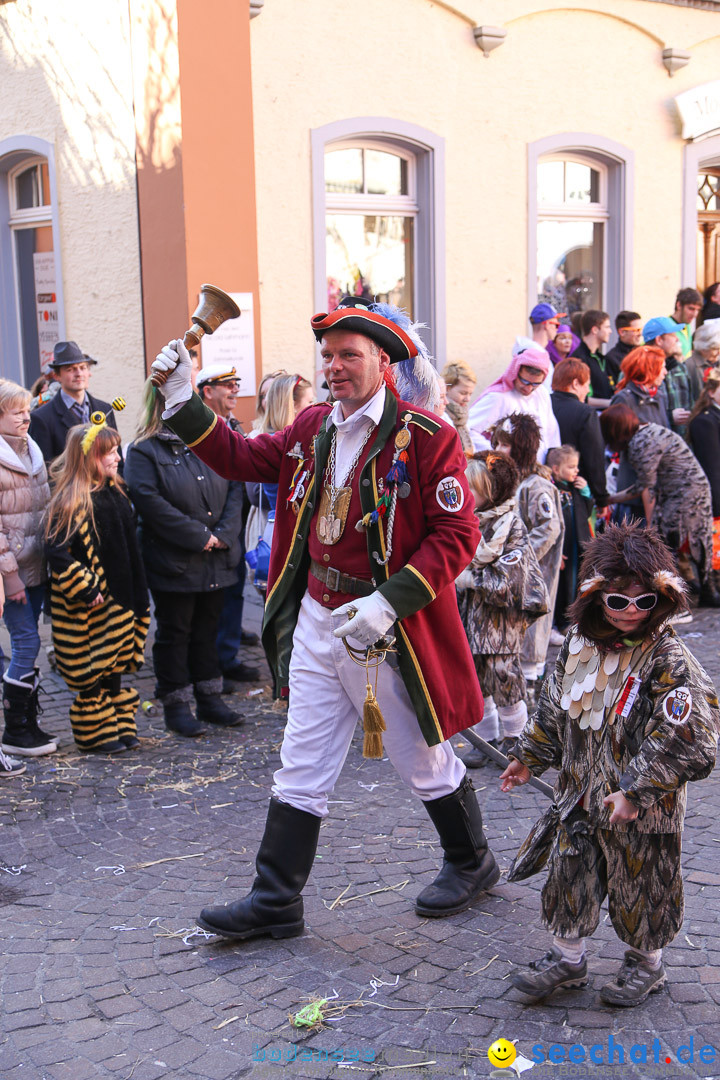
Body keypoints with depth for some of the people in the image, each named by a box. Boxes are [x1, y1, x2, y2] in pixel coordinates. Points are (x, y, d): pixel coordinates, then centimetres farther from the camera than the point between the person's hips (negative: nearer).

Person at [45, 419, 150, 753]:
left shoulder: (115, 493, 10)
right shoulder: (71, 502, -15)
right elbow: (56, 551, -22)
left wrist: (138, 598, 15)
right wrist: (87, 591, -21)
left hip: (120, 599, 7)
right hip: (91, 606, -7)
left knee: (115, 667, 15)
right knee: (92, 674, 3)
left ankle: (120, 727, 25)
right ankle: (94, 734, 15)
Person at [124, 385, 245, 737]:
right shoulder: (144, 450, -6)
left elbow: (234, 488, 6)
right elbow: (150, 501, -18)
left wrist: (223, 533, -10)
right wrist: (199, 536, -18)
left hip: (216, 559, 5)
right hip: (173, 560, -5)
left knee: (207, 628, 14)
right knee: (174, 632, 4)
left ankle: (209, 698, 25)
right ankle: (176, 705, 14)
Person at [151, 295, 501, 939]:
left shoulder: (427, 437, -14)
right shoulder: (313, 428, 5)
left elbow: (457, 535, -16)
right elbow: (243, 459, 17)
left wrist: (390, 601, -25)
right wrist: (184, 404, 5)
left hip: (385, 627, -5)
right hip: (316, 621, 6)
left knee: (425, 763, 13)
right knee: (301, 770, 10)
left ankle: (472, 864, 37)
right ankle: (275, 901, 20)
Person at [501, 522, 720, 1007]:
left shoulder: (668, 659, -20)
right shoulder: (580, 645, 0)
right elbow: (555, 708, 14)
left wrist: (635, 791, -25)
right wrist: (529, 758, 18)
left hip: (644, 808, -5)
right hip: (579, 797, 5)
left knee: (640, 885, 11)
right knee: (571, 878, 14)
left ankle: (646, 963, 34)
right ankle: (567, 957, 34)